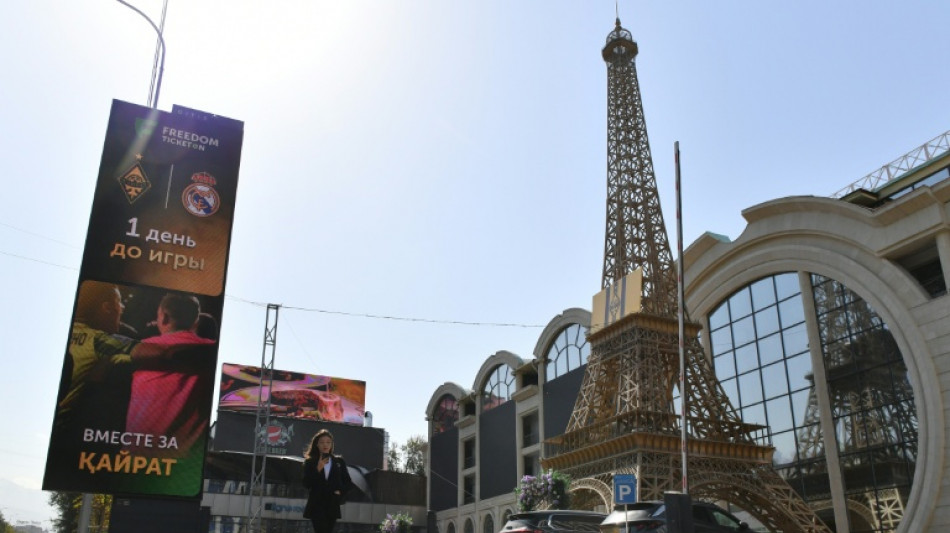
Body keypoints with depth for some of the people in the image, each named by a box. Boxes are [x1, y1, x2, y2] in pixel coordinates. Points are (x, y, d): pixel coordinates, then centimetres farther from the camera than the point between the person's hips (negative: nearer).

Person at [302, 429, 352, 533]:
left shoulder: (339, 461, 9)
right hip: (316, 506, -3)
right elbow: (306, 484, -6)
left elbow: (347, 481, 13)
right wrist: (318, 469, -16)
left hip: (332, 506, 3)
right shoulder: (310, 462, 2)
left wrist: (341, 492, -4)